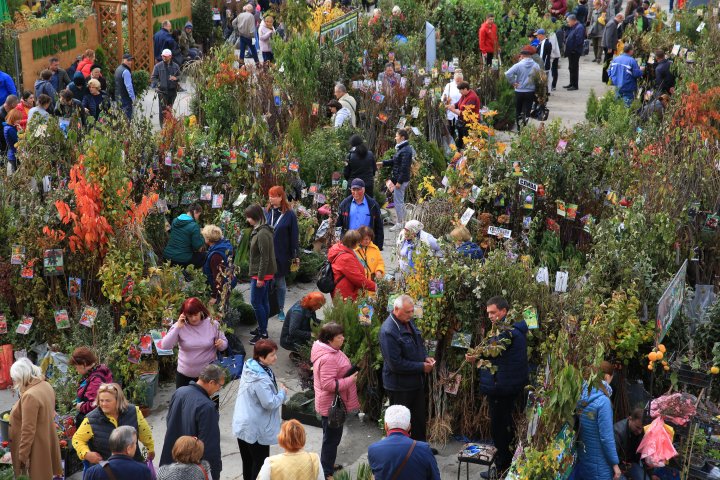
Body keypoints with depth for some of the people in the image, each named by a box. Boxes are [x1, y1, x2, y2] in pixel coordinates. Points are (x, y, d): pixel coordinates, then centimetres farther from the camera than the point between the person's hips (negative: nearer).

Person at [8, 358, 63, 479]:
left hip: (36, 448, -9)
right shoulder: (46, 385, 0)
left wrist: (22, 456, -19)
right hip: (46, 441, 9)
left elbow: (28, 431, -25)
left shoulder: (30, 396, -27)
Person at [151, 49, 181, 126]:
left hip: (172, 91, 3)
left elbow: (180, 76, 12)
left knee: (170, 108, 14)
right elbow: (153, 77, 3)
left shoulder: (175, 66, 7)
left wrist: (176, 78, -11)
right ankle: (163, 125, -4)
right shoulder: (158, 66, 0)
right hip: (162, 91, -3)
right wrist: (157, 83, -15)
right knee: (163, 109, -8)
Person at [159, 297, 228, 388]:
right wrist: (177, 328, -23)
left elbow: (224, 343, 2)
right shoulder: (180, 326, -10)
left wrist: (221, 344, -22)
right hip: (184, 374, 1)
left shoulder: (212, 324, -8)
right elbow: (165, 346, -17)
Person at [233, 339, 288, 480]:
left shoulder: (249, 367, 1)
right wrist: (282, 392, -9)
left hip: (242, 425, 9)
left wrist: (276, 389, 2)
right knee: (260, 463, 5)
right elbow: (270, 403, -24)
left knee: (248, 461, 18)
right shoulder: (261, 379, -28)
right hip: (256, 429, -9)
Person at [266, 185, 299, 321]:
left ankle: (281, 310, 18)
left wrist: (296, 255, -6)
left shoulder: (290, 215, -6)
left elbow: (294, 236, -4)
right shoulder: (267, 212, 3)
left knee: (280, 282, 7)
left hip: (281, 255, -3)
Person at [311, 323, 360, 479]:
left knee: (331, 436, 25)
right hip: (332, 404, -11)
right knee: (332, 438, 2)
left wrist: (350, 372, 10)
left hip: (331, 403, 11)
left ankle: (328, 465, 40)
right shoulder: (328, 358, -30)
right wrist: (350, 380, -26)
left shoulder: (327, 350, 4)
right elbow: (329, 384, -32)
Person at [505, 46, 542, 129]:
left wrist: (513, 82, -11)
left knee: (518, 111, 15)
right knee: (527, 111, 7)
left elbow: (508, 74, -23)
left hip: (519, 92, -1)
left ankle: (519, 129, 17)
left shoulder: (518, 65, -14)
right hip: (531, 92, 1)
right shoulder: (536, 66, -5)